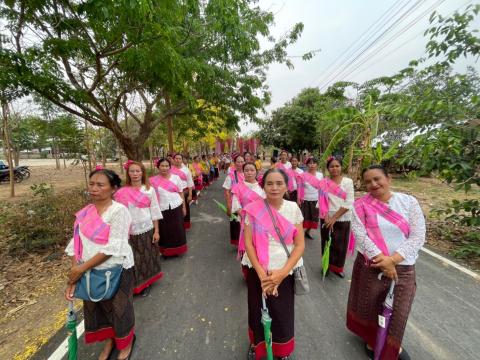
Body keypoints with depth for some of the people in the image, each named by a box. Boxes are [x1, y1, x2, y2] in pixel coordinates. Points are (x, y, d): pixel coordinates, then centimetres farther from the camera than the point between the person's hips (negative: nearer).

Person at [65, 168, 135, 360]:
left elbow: (114, 247, -23)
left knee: (118, 308, 15)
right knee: (96, 308, 22)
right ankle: (108, 341, 51)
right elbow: (77, 245, -1)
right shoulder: (85, 212, -1)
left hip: (115, 271, -5)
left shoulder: (119, 211, -20)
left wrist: (82, 267, -19)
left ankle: (125, 343, 45)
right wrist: (72, 279, -6)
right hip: (90, 272, 5)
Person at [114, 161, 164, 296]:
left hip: (146, 230, 0)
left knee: (146, 258, 11)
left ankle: (145, 284, 32)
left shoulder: (149, 190, -3)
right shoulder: (122, 192, -2)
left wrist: (156, 231, -2)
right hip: (129, 232, 0)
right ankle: (134, 285, 31)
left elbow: (154, 211, -1)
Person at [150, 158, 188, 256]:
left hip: (176, 208, 1)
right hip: (162, 210, -1)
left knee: (177, 230, 10)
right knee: (165, 231, 9)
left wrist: (184, 207, 5)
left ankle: (176, 250, 29)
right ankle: (166, 251, 28)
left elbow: (181, 193, 6)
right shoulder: (153, 180, -2)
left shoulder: (176, 178, 1)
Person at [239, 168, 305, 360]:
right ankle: (257, 344, 49)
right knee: (258, 312, 15)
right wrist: (261, 274, -15)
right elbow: (248, 243, -10)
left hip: (285, 272, 1)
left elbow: (300, 244, -6)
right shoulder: (253, 209, -10)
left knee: (283, 314, 14)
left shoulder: (293, 209, -6)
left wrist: (282, 273, -14)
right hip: (258, 271, -1)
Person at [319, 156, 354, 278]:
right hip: (326, 218, 1)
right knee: (327, 243, 12)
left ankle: (338, 267, 33)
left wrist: (334, 218, -13)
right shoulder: (324, 182, 0)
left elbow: (348, 203, -10)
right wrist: (327, 217, -12)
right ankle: (327, 265, 34)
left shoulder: (348, 182, -5)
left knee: (340, 244, 9)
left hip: (342, 219, -1)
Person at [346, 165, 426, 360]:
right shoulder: (361, 205, -8)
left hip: (403, 268, 1)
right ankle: (371, 340, 46)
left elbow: (418, 236, -10)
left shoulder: (409, 202, -5)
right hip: (370, 265, -1)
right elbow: (360, 235, -14)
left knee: (398, 311, 16)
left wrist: (393, 259, -18)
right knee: (369, 306, 16)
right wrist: (382, 260, -19)